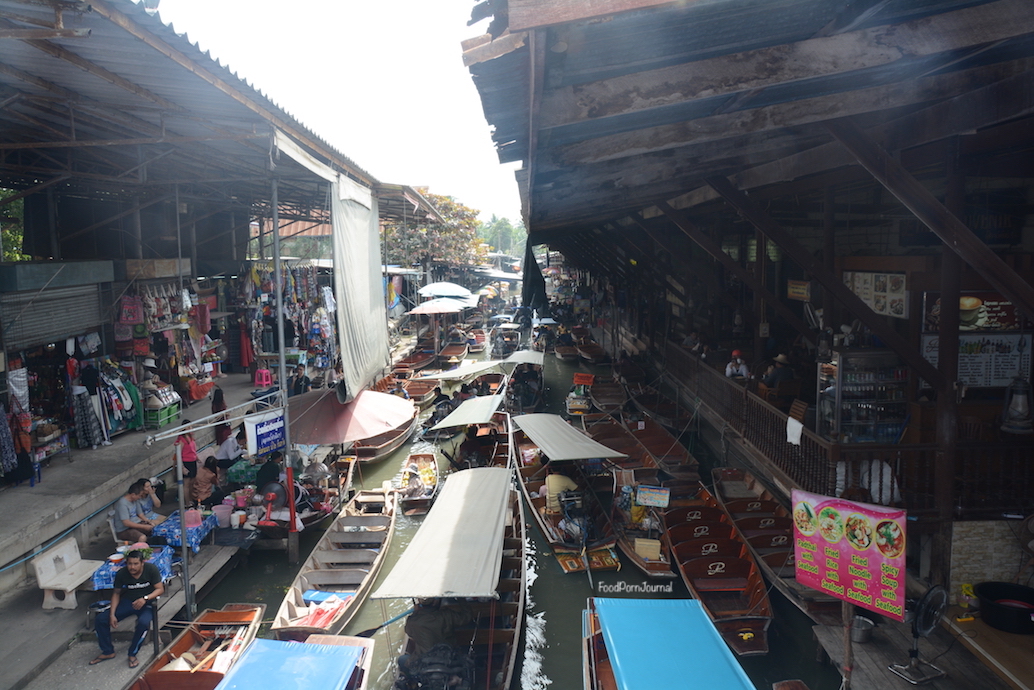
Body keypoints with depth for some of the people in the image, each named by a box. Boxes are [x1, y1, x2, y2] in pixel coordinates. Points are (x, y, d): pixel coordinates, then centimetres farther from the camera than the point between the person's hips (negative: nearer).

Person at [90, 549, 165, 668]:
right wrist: (112, 614, -9)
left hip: (147, 603, -4)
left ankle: (132, 654, -11)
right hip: (128, 601, 4)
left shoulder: (151, 569, -20)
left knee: (143, 622, -35)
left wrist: (145, 598, -34)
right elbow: (116, 593, 1)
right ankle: (108, 652, 10)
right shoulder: (121, 574, -12)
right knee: (100, 619, -11)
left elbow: (160, 589, -17)